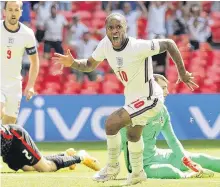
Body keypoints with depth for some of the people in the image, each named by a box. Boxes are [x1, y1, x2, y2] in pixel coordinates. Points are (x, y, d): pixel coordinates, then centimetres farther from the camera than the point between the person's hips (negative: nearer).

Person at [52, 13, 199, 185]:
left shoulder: (138, 47, -31)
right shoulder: (105, 44, -12)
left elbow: (169, 44, -22)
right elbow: (89, 65, 2)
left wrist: (182, 73, -17)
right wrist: (72, 63, -19)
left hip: (149, 99, -8)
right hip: (133, 98, 8)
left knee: (111, 123, -19)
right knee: (133, 135, 27)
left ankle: (112, 167, 3)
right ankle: (138, 173, 52)